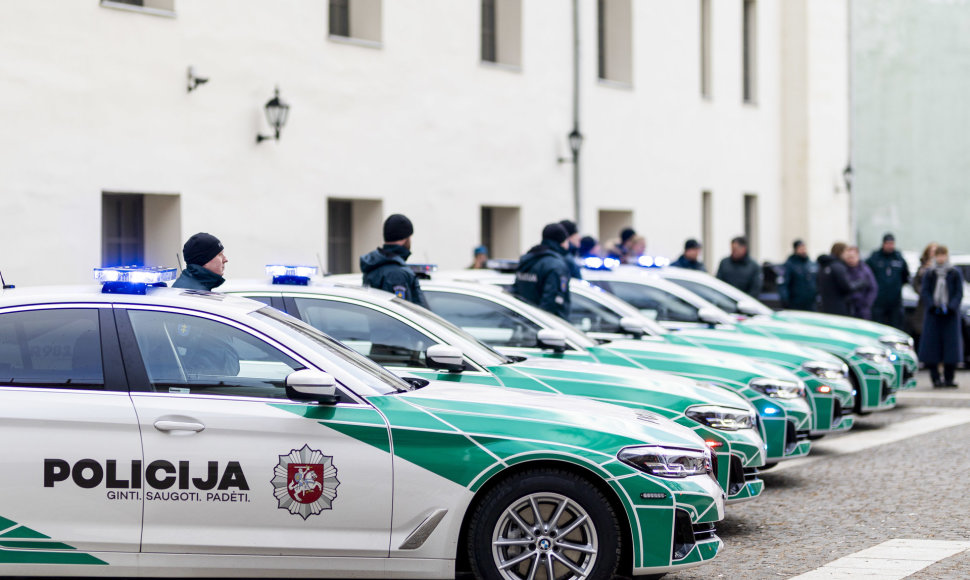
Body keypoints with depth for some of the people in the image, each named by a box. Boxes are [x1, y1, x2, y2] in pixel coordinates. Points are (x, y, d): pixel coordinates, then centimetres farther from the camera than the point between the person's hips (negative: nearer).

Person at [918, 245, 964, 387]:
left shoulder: (955, 274, 6)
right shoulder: (929, 274, 8)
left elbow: (959, 293, 1)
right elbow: (924, 292, 1)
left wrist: (951, 307, -14)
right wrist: (932, 306, -15)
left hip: (950, 314, 0)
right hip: (933, 314, 0)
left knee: (951, 343, -3)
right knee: (932, 343, -4)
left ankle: (949, 378, 3)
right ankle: (935, 378, 1)